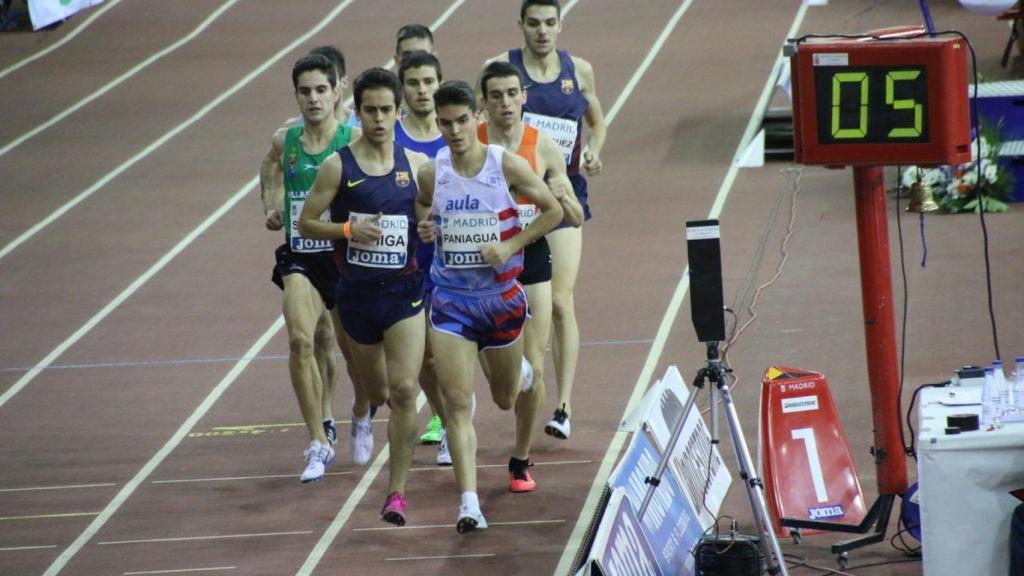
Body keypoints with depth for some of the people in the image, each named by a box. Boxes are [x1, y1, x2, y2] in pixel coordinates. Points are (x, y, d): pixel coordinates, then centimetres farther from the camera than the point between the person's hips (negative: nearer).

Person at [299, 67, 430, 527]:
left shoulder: (417, 165, 1)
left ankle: (397, 491, -7)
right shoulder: (338, 166, -5)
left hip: (404, 288, 0)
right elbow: (306, 223, -1)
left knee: (403, 391, -13)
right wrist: (348, 229, -18)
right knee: (376, 391, 16)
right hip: (356, 292, 0)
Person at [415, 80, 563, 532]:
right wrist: (424, 227, -7)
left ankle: (519, 371, 58)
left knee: (505, 399, 18)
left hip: (501, 295, 0)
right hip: (450, 298, 0)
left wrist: (511, 245, -13)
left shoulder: (507, 166, -10)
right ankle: (469, 503, -15)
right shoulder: (431, 174, -4)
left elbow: (553, 211, -1)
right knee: (457, 402, -11)